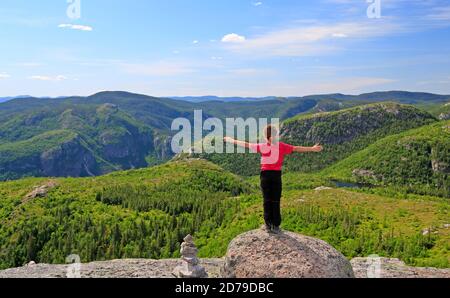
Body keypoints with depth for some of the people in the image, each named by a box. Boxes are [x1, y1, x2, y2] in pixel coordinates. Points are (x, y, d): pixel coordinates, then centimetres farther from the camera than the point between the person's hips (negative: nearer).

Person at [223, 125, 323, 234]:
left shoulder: (262, 146, -4)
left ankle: (268, 225, 14)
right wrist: (312, 149, -6)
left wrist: (231, 140, 11)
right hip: (277, 175, 0)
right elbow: (296, 148, -9)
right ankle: (276, 226, 9)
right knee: (276, 201, 6)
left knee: (267, 200, 10)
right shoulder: (282, 146, -5)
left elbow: (246, 144, 1)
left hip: (266, 174, 0)